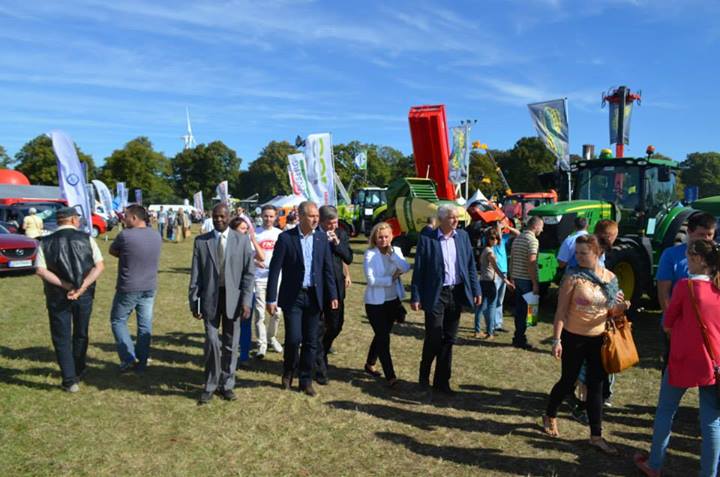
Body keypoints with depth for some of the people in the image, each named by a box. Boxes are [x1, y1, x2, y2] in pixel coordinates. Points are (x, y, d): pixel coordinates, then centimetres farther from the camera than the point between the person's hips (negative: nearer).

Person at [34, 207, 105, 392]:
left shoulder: (46, 242, -3)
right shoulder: (86, 238, -3)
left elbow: (40, 270, -13)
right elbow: (100, 266, -13)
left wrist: (67, 286, -15)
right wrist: (82, 286, -17)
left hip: (58, 297, -1)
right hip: (84, 295, 1)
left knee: (62, 338, 7)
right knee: (81, 335, 19)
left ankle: (70, 380, 4)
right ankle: (78, 372, 33)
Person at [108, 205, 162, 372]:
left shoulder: (125, 235, -16)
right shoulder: (156, 236, 1)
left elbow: (112, 251, 1)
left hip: (129, 288, -5)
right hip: (150, 288, 5)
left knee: (118, 321, 13)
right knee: (145, 325, 10)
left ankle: (128, 359, 7)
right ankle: (142, 362, 16)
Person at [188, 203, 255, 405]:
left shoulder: (242, 240, 2)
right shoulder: (201, 241, 3)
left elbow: (249, 273, 0)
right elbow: (195, 274, 4)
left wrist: (246, 300, -7)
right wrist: (194, 301, -1)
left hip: (233, 297, 0)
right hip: (210, 297, 0)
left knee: (230, 344, 9)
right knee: (212, 341, -6)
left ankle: (226, 384, 25)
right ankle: (210, 385, 14)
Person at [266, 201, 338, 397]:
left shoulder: (322, 238, 3)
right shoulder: (286, 238, -8)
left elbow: (327, 268, 7)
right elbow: (275, 269, -7)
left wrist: (333, 295, 3)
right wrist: (271, 299, -9)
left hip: (314, 296, 4)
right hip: (292, 297, -3)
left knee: (311, 341, 8)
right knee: (293, 338, -6)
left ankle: (306, 381, 23)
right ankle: (288, 372, 23)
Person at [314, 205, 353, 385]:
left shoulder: (341, 234, 5)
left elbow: (349, 259, -1)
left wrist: (337, 243, -12)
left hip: (336, 287, 5)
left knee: (336, 325, 14)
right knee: (319, 329, 3)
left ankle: (320, 354, 40)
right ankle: (320, 370, 14)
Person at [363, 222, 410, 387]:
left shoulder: (396, 251, 1)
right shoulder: (370, 254, -12)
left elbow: (405, 268, -16)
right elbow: (371, 280, -18)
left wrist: (391, 252, -20)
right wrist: (392, 278, -13)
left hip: (393, 300, 5)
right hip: (375, 302, -5)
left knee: (381, 335, 19)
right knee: (384, 338, -6)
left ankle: (370, 364, 39)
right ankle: (390, 376, 2)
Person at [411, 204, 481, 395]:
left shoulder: (463, 236, 5)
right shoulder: (427, 238, -8)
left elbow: (471, 265, 10)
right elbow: (418, 269, -6)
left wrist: (476, 290, 6)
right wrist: (415, 297, -8)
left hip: (457, 293, 4)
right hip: (436, 295, -4)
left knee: (449, 339, 10)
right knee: (434, 337, -1)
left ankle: (442, 381, 23)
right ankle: (424, 375, 25)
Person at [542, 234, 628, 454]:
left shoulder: (610, 278, 1)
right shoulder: (573, 278, -13)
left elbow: (610, 312, 9)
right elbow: (561, 311, -12)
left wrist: (621, 308, -14)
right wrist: (556, 339, -17)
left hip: (599, 339, 4)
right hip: (574, 338, -4)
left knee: (596, 386, 9)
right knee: (568, 382, 8)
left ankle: (596, 435, 20)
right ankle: (550, 416, 34)